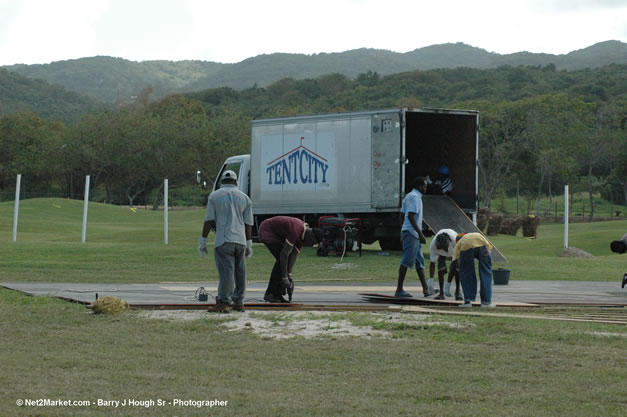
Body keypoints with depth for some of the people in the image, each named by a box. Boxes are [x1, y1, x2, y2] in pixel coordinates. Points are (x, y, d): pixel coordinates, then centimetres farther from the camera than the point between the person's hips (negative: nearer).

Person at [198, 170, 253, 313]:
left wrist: (203, 240, 3)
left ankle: (224, 302, -19)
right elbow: (248, 224, 10)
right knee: (240, 272, 11)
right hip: (240, 241, 3)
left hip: (223, 241, -3)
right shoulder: (244, 198, 11)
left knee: (226, 271, -10)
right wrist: (249, 244, 16)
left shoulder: (214, 196, 4)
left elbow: (209, 221, -1)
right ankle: (238, 303, 15)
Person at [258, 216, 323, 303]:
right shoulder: (295, 231, -33)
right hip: (267, 231, -9)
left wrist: (290, 275, -17)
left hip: (277, 234, 9)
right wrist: (285, 278, -28)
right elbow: (284, 253, -32)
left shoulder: (304, 235, -5)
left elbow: (294, 254, -7)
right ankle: (269, 294, -12)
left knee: (286, 261, 0)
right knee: (281, 260, -17)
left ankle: (277, 294, 2)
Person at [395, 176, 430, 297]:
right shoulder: (415, 197, -12)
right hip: (412, 232, -11)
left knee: (420, 260, 10)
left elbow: (402, 215, 21)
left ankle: (425, 289, 9)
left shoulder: (408, 196, 19)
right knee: (407, 261, -8)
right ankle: (399, 289, -7)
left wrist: (402, 233, 22)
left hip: (410, 233, 11)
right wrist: (420, 233, -20)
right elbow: (411, 216, -20)